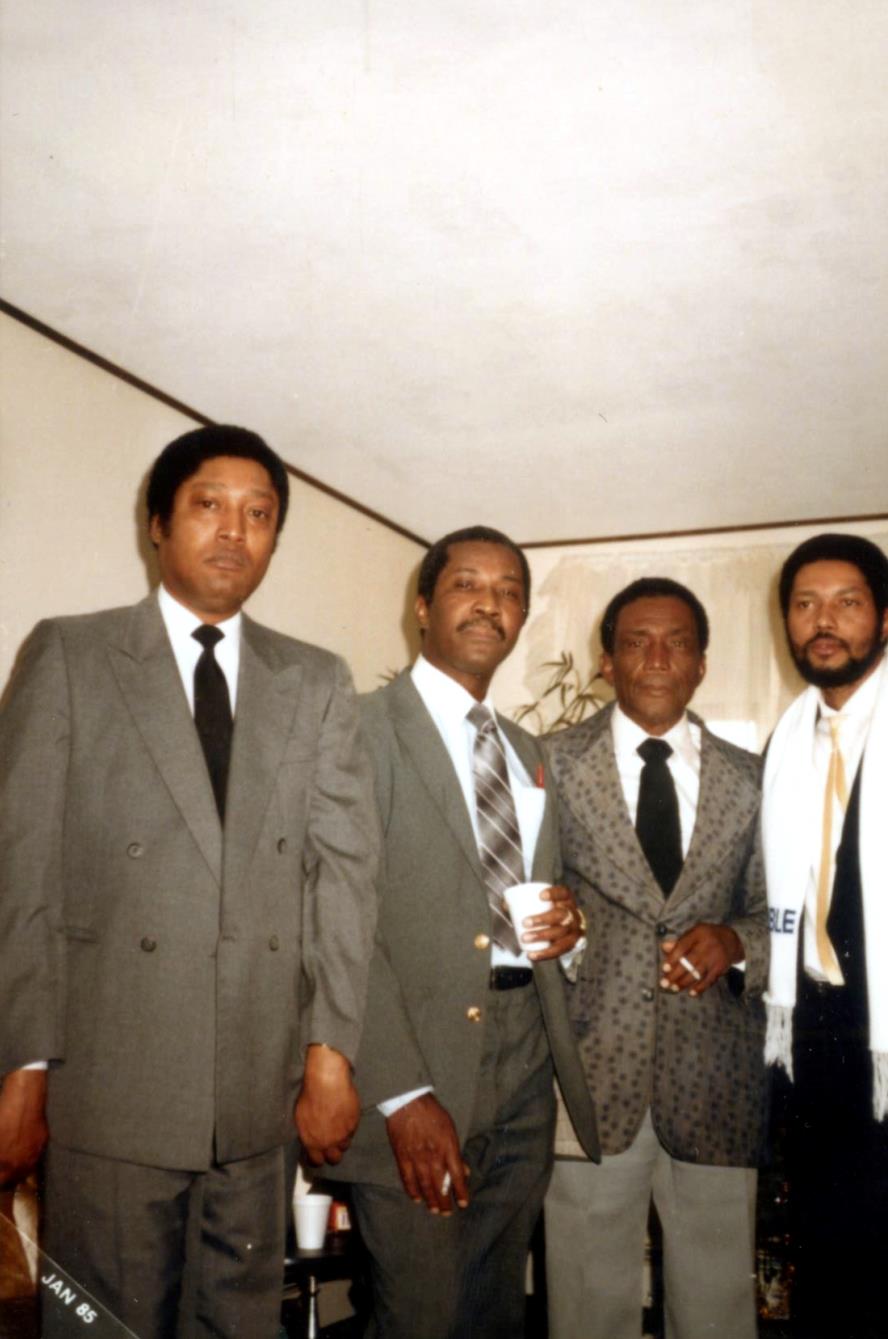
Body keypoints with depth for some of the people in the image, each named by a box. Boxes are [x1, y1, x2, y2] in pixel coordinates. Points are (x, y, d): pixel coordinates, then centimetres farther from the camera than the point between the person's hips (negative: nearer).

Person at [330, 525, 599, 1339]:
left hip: (525, 1062, 7)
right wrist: (402, 1092, -20)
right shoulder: (365, 728, -8)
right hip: (416, 1066, -6)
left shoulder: (529, 752, 16)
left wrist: (563, 922, 0)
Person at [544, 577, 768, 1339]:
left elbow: (774, 912, 10)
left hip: (715, 1081, 2)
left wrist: (736, 942, -10)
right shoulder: (552, 764, 1)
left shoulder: (749, 781, 8)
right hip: (591, 1074, -2)